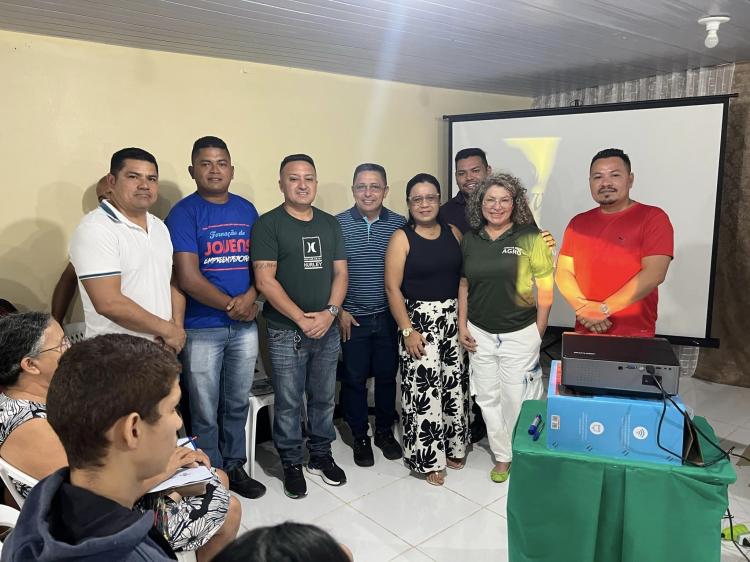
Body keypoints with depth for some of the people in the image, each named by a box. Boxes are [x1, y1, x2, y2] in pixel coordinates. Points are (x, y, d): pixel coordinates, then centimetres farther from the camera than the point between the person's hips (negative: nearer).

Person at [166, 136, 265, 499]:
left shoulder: (247, 210, 8)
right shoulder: (184, 213, -8)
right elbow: (187, 278, -15)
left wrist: (251, 296, -9)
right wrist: (231, 304, -11)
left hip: (245, 326, 5)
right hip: (202, 329, -4)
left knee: (237, 404, 17)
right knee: (205, 412, 7)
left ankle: (234, 467, 34)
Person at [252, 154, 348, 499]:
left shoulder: (330, 224, 9)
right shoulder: (268, 224, -6)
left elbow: (340, 272, 7)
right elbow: (265, 280, -13)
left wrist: (330, 312, -9)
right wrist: (302, 319, -15)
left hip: (328, 329, 4)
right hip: (286, 332, -4)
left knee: (324, 398, 15)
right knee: (288, 402, 7)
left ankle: (321, 455, 33)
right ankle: (291, 464, 25)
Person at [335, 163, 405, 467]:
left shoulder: (399, 224, 0)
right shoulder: (337, 224, -5)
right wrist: (339, 310, -6)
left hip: (389, 316, 2)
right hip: (352, 317, -1)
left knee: (387, 375, 13)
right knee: (354, 379, 9)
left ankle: (384, 431, 33)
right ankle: (360, 436, 27)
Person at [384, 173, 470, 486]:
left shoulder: (453, 233, 6)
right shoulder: (401, 238, -6)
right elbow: (393, 288, -10)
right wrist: (407, 330, -14)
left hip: (454, 317, 5)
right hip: (420, 319, -4)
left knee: (455, 383, 12)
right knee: (423, 387, -3)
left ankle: (452, 447, 30)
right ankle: (428, 459, 12)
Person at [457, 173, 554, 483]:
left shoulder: (530, 237, -8)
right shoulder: (470, 239, 4)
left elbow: (545, 287, -5)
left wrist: (538, 332, -6)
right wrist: (462, 326, 6)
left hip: (519, 334, -4)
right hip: (479, 334, 4)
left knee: (517, 398, 5)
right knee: (488, 397, 12)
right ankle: (502, 456, 29)